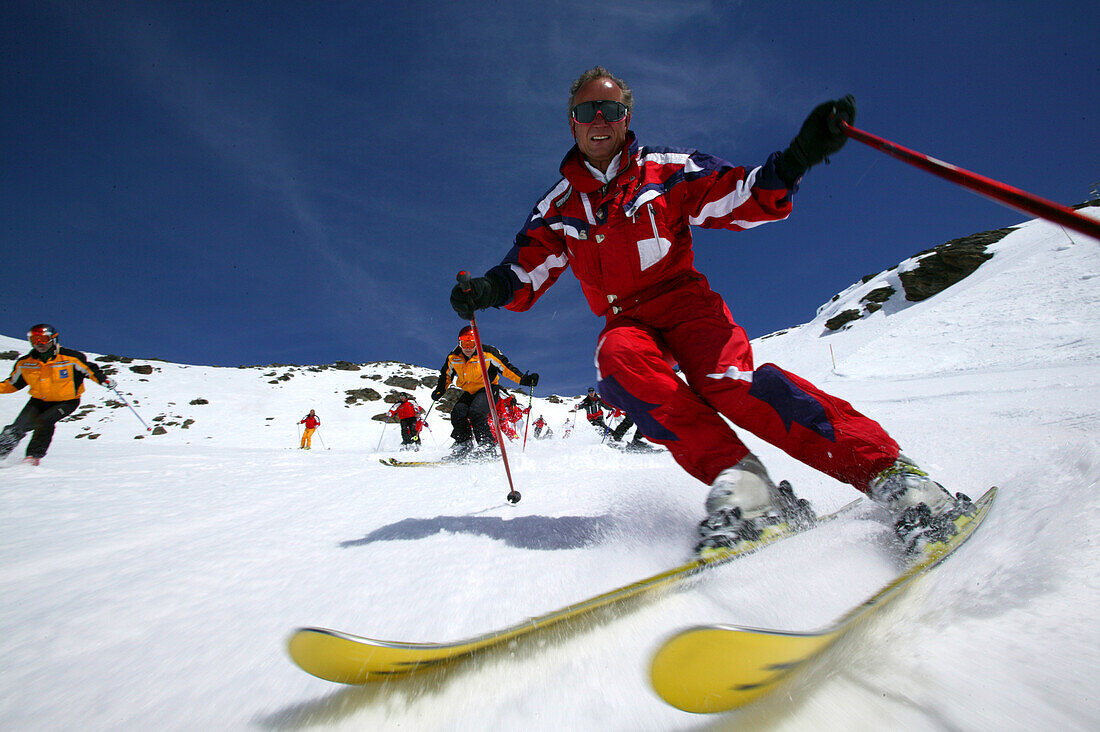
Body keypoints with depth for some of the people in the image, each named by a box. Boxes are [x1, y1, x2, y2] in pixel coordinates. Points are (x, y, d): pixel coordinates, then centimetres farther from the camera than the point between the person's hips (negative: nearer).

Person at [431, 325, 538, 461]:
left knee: (476, 412, -29)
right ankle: (464, 444, -1)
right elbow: (446, 375, 14)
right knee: (457, 413, -17)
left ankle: (486, 446, -21)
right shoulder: (453, 358, -4)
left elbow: (506, 367, -12)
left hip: (488, 389, -5)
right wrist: (439, 390, 4)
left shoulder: (488, 353, -17)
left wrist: (524, 379, -20)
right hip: (469, 392, 5)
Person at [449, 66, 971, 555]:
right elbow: (526, 271, 8)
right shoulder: (558, 207, 13)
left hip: (684, 300, -2)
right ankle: (735, 475, -37)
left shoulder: (665, 170, 7)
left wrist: (799, 156, -18)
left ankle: (889, 473, -30)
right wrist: (489, 289, -14)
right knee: (618, 359, -34)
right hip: (625, 321, 2)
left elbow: (746, 197, 1)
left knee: (725, 380, -31)